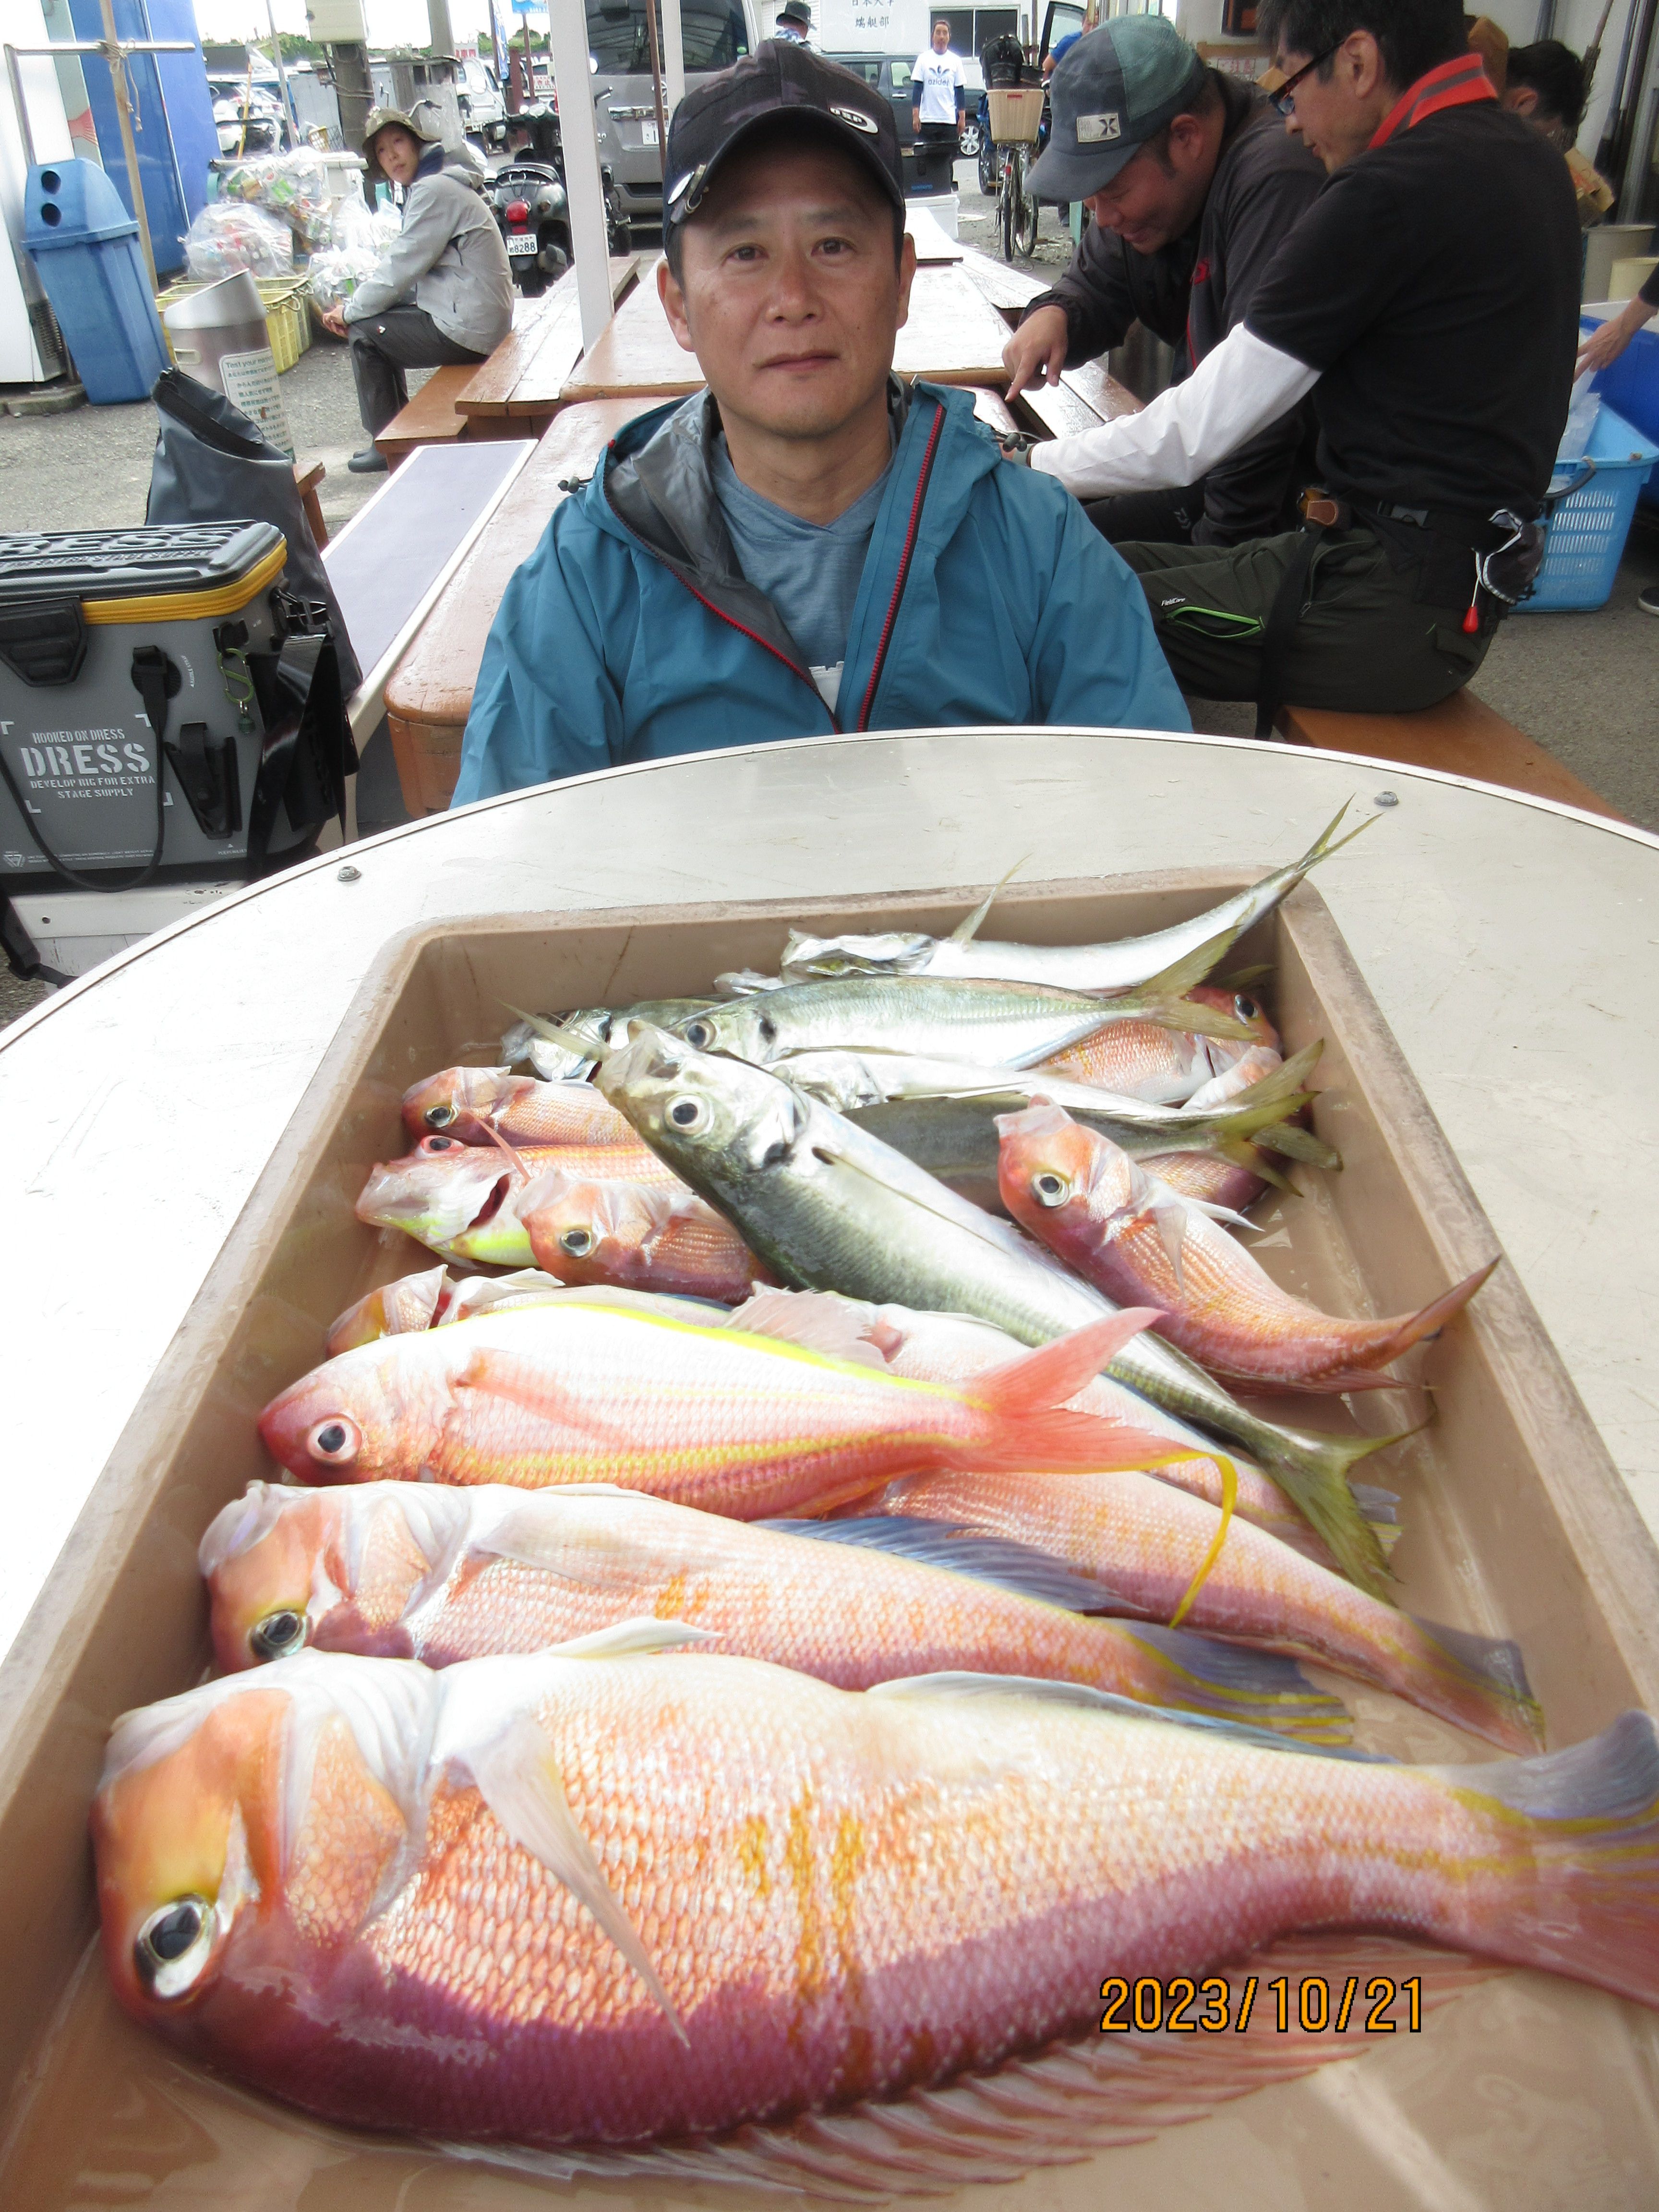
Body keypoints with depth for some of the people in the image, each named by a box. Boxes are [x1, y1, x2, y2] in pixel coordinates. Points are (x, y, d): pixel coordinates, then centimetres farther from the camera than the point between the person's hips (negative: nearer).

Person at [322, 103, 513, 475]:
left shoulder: (434, 190, -15)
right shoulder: (426, 185, 17)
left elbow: (401, 267, -15)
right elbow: (402, 264, 20)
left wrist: (350, 312, -3)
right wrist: (356, 306, 7)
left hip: (468, 329, -10)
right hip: (480, 317, 10)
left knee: (364, 332, -4)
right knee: (378, 318, 22)